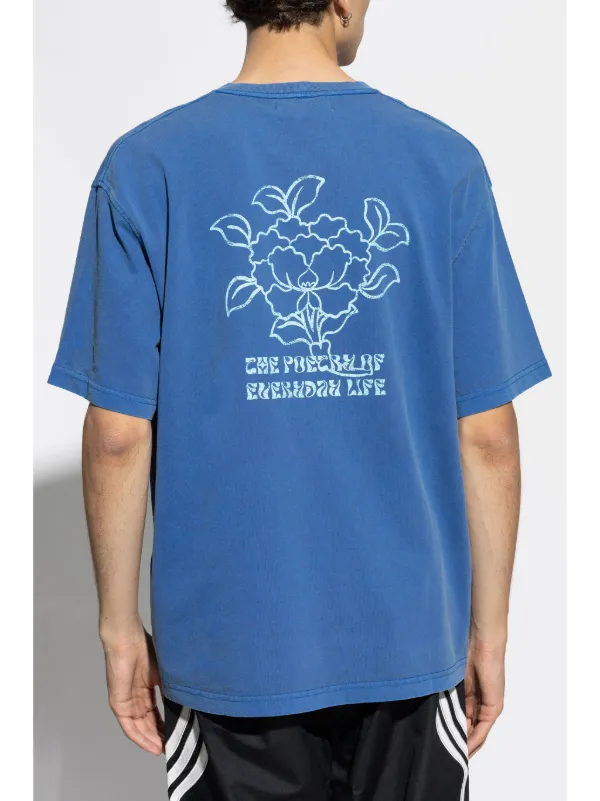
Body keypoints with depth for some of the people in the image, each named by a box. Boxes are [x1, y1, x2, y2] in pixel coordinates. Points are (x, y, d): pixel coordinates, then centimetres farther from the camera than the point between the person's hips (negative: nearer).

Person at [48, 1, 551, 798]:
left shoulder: (146, 167, -8)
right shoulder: (445, 162, -7)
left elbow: (119, 434, -8)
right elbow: (487, 435, -6)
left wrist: (120, 623, 4)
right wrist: (489, 627, 5)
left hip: (228, 642, 0)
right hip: (407, 637, 1)